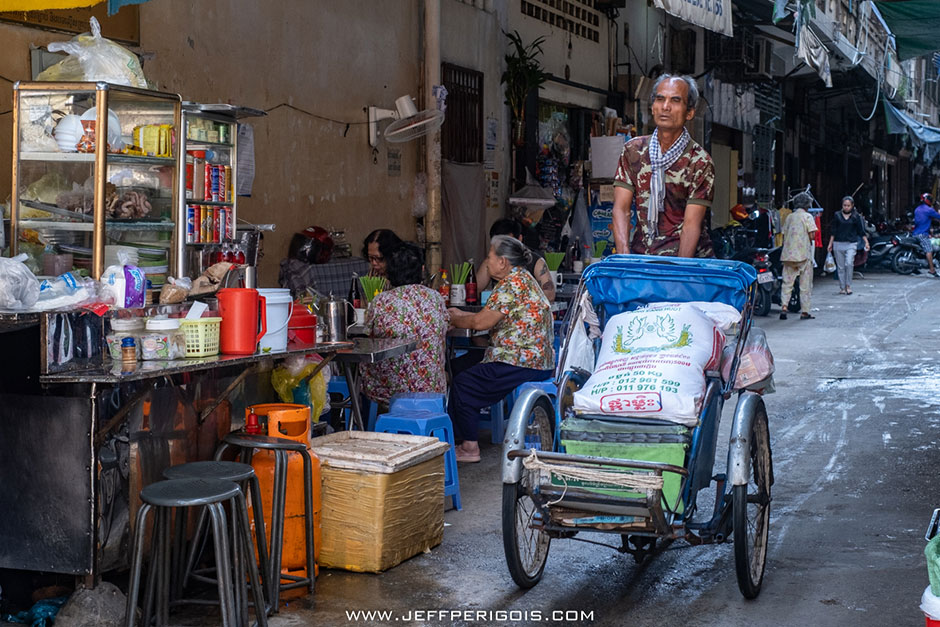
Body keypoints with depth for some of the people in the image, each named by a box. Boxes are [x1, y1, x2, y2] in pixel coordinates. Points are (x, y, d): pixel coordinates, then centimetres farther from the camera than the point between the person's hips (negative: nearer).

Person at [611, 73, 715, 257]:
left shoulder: (700, 162, -3)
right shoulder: (633, 150, 6)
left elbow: (691, 224, -10)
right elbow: (621, 209, 0)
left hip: (688, 258, -2)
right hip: (640, 255, 2)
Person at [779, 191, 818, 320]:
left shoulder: (789, 217, 11)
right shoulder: (807, 216, -4)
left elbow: (784, 236, 10)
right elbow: (812, 236, -10)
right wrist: (810, 242, 9)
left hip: (788, 255, 4)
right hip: (804, 255, -4)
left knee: (787, 282, 7)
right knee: (805, 285, 4)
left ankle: (784, 307, -8)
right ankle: (805, 312, 5)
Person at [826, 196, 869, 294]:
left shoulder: (856, 216, 4)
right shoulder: (837, 215, 7)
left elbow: (861, 231, 7)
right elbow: (833, 231, 11)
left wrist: (866, 242, 0)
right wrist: (830, 244, 8)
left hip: (851, 244, -2)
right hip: (838, 244, 2)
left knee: (849, 263, -20)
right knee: (840, 267, 3)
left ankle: (848, 286, -7)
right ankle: (842, 288, 11)